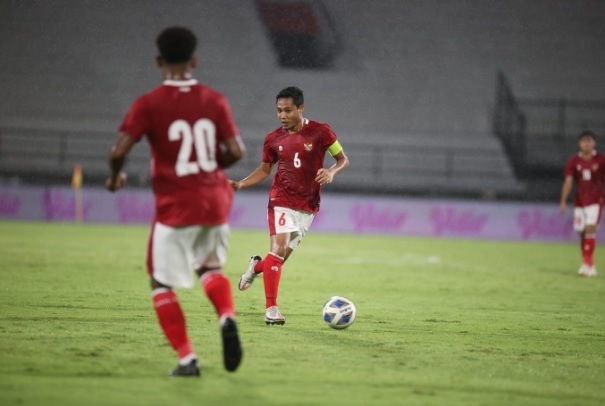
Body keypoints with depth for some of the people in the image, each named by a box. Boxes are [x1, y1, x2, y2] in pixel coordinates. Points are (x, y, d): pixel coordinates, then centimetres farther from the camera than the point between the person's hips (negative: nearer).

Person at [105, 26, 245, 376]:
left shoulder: (149, 104, -7)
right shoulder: (215, 101, 1)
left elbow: (120, 150, -14)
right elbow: (236, 151, -4)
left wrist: (115, 176, 7)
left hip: (175, 207, -4)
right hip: (215, 202, 4)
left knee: (162, 283, 9)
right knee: (210, 266, 26)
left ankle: (187, 359, -3)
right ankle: (228, 318, -4)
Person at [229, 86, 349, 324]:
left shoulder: (320, 132, -4)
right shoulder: (273, 139, 2)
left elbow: (343, 159, 4)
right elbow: (264, 170, 15)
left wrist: (332, 172, -18)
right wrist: (239, 184, 0)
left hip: (307, 206, 0)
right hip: (281, 200, 0)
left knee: (283, 256, 4)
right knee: (279, 249, -17)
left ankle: (257, 266, 40)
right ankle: (271, 308, -12)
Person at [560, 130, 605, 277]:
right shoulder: (573, 161, 1)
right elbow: (568, 181, -4)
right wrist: (563, 201, -14)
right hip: (579, 202, 3)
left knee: (590, 229, -18)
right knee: (582, 232, 5)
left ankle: (587, 263, -16)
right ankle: (590, 265, 17)